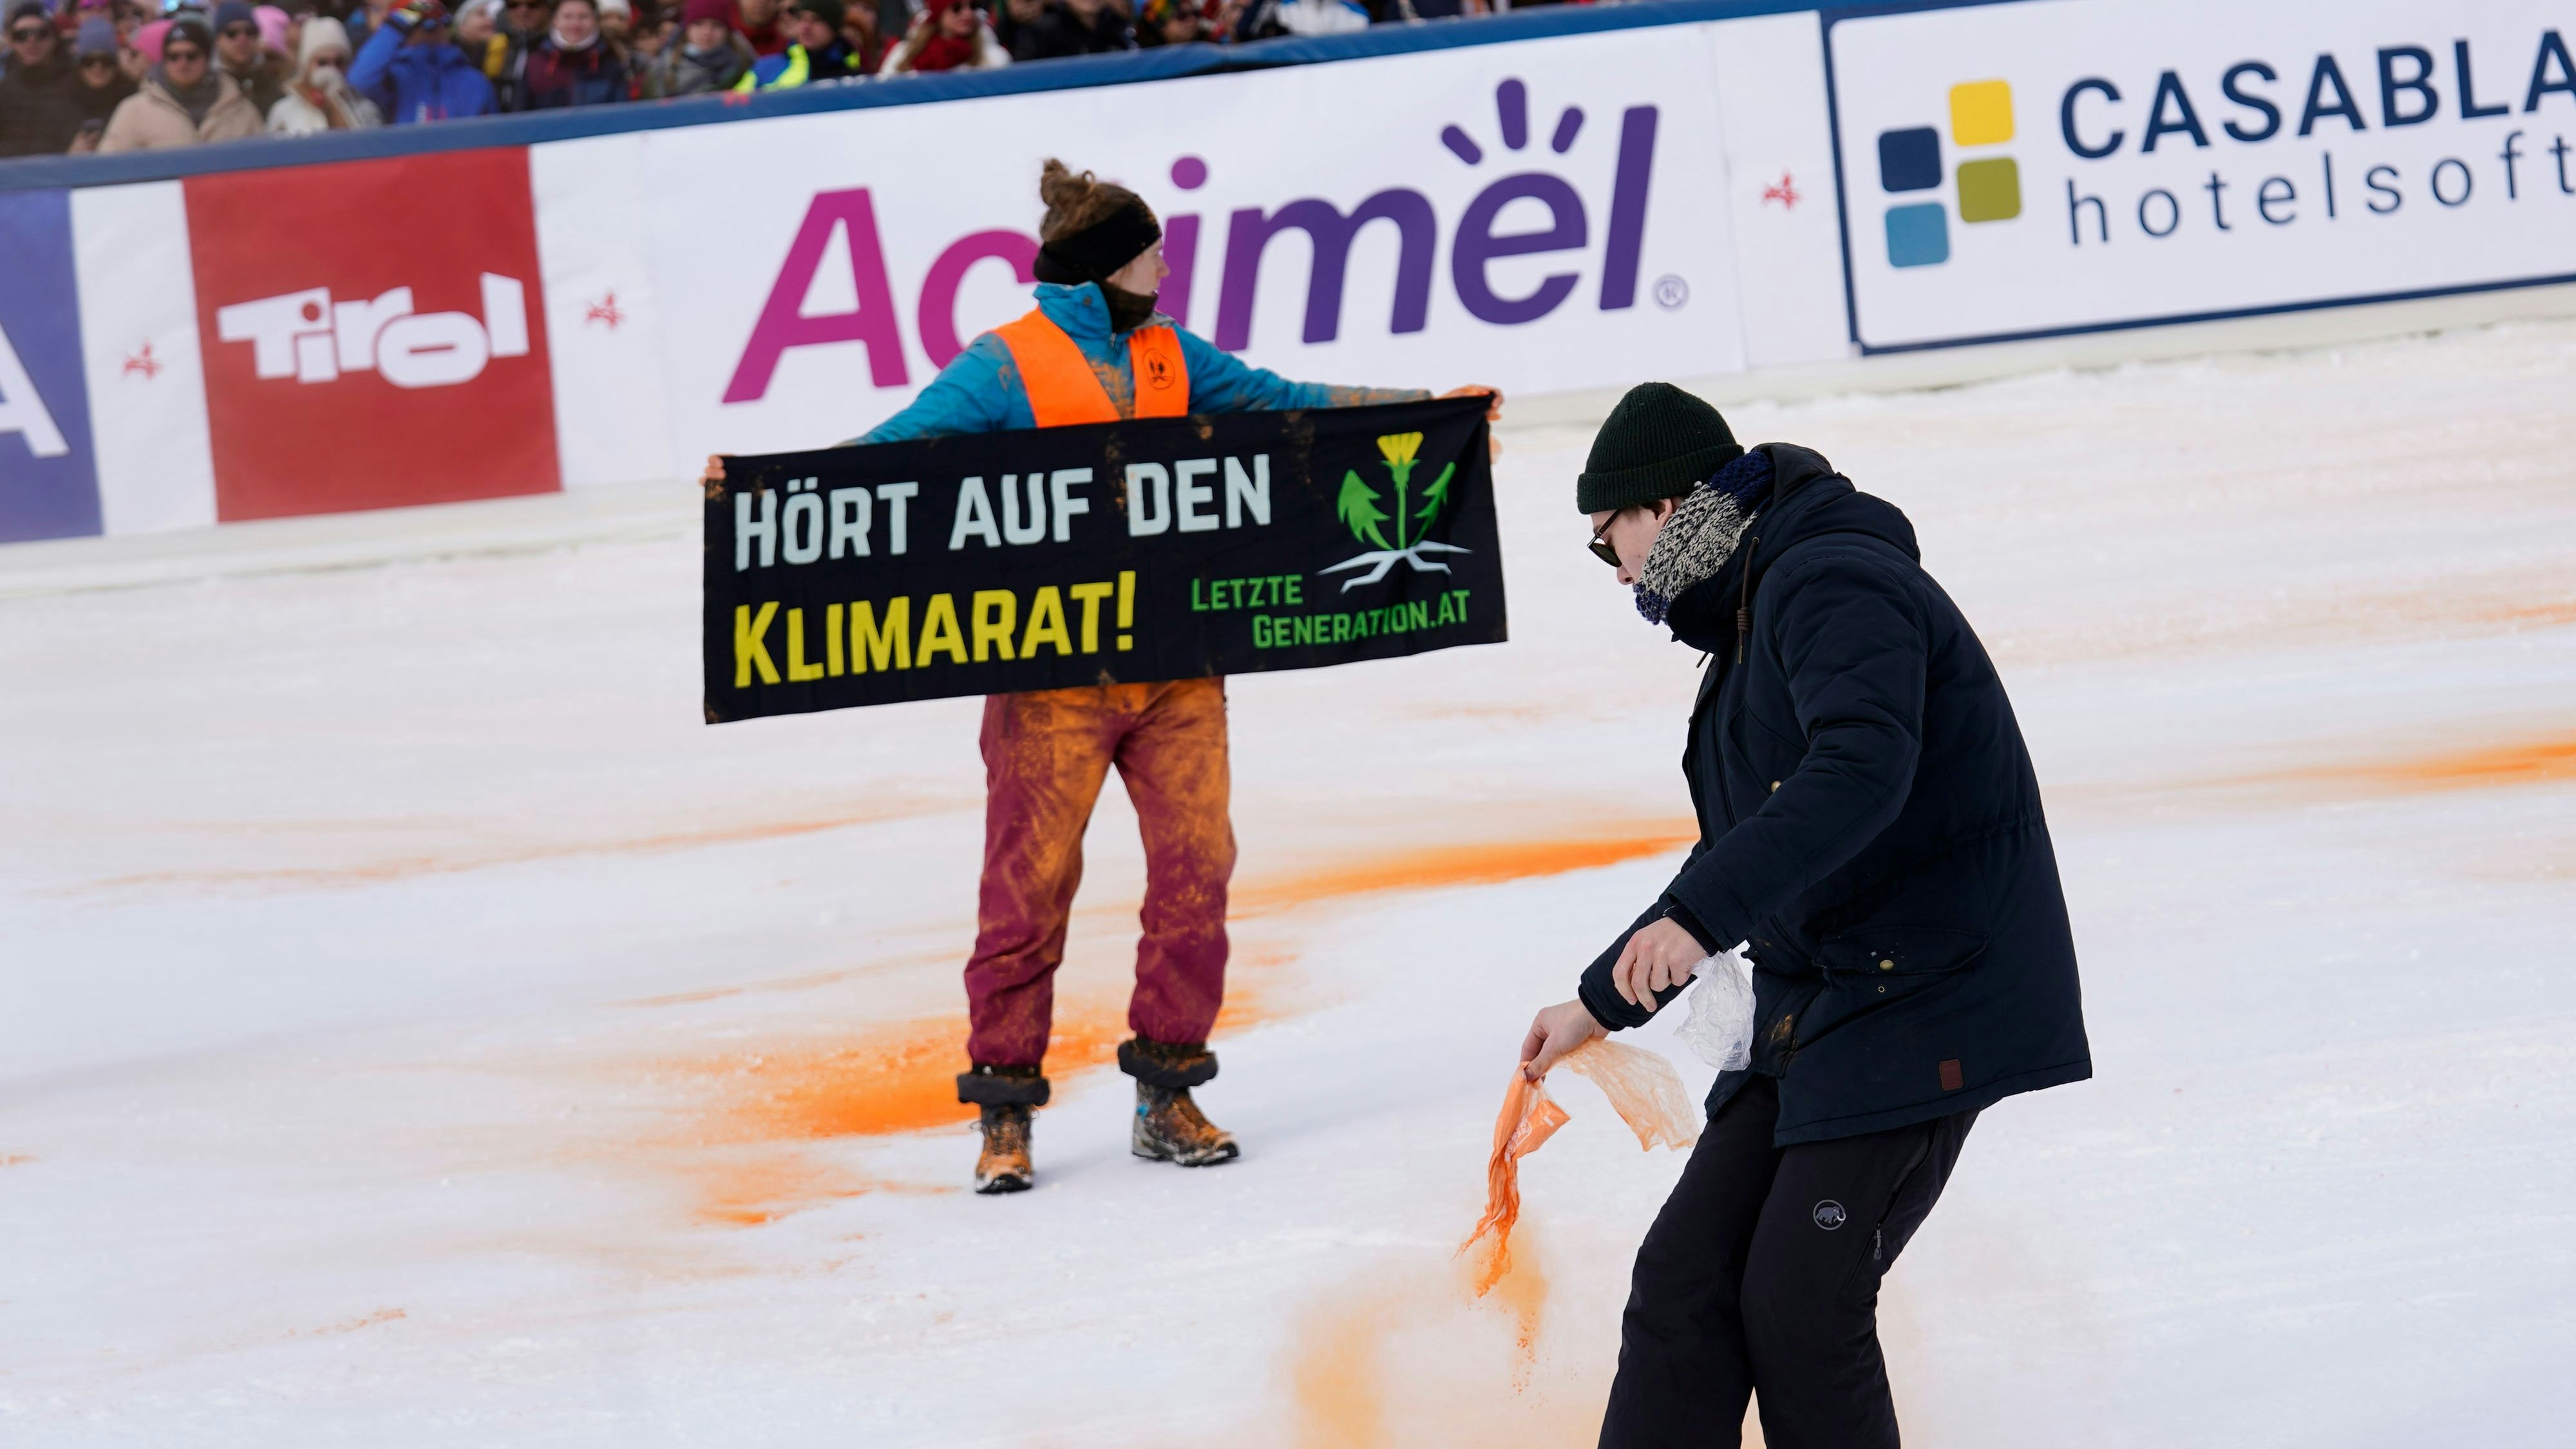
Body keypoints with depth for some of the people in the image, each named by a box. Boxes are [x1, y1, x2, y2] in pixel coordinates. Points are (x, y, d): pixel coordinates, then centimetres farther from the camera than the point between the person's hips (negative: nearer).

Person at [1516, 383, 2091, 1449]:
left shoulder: (1830, 586, -14)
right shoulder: (1753, 613, 19)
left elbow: (1863, 770, -32)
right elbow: (1747, 853, 30)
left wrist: (1698, 916, -37)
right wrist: (1602, 1002, 32)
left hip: (1922, 1006, -10)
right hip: (1819, 1004, 10)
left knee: (1799, 1307, -10)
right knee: (1683, 1279, 2)